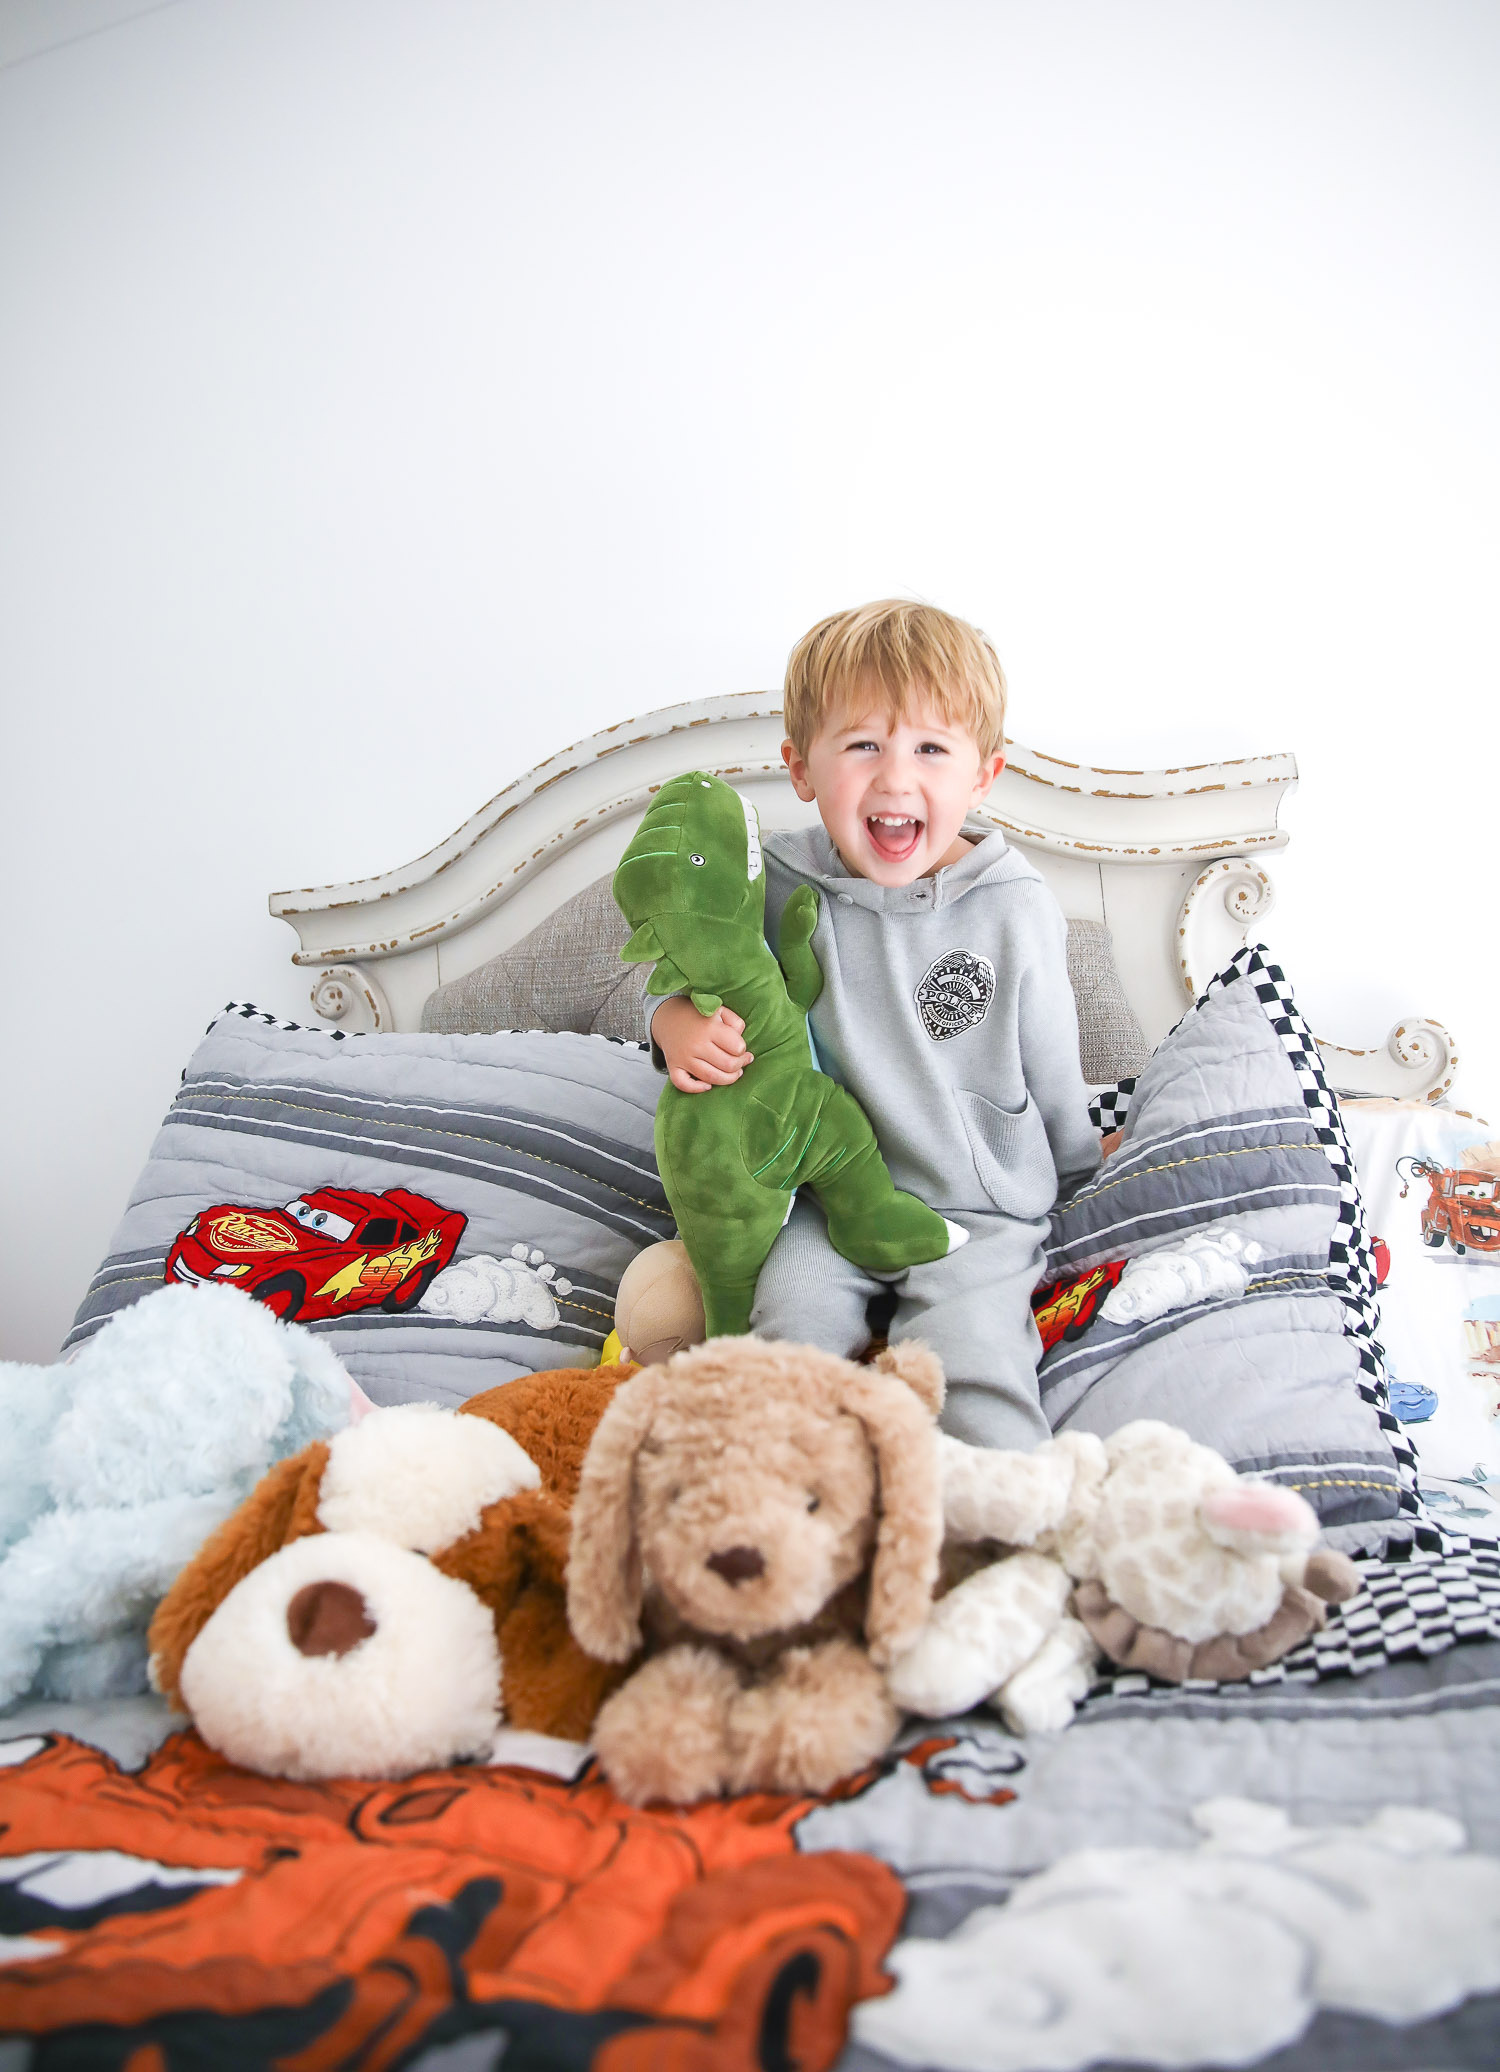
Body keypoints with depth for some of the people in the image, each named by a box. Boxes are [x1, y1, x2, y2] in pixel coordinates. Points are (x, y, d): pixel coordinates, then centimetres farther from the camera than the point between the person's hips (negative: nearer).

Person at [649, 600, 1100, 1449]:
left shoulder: (1015, 909, -6)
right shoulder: (781, 887, -6)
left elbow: (1051, 1069, 6)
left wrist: (1077, 1172, 18)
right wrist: (678, 1019, -14)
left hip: (976, 1205, -1)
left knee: (971, 1360, -21)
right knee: (792, 1321, -20)